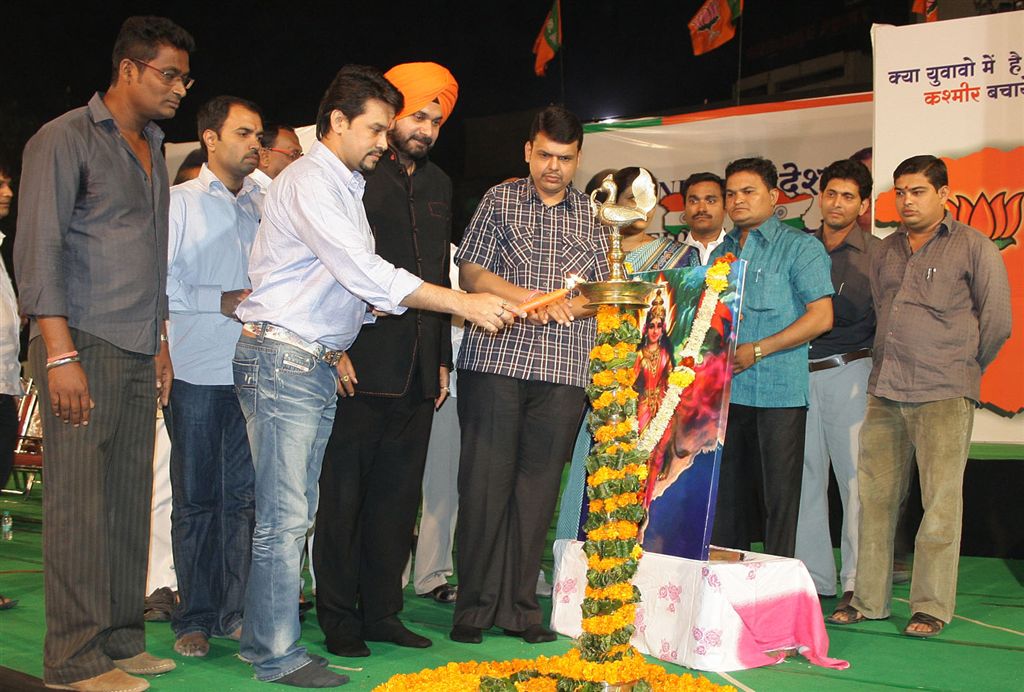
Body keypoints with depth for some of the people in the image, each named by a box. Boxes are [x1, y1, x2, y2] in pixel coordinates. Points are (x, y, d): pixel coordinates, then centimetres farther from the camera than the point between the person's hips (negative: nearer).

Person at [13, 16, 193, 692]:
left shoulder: (153, 149, 19)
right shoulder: (65, 139, -4)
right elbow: (38, 250, -11)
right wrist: (60, 355, -17)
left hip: (139, 356, 7)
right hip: (85, 348, -7)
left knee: (131, 503, 8)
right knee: (82, 507, -5)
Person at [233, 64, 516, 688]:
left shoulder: (348, 187, 19)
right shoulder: (309, 182, -12)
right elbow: (367, 273, -22)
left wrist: (336, 349, 9)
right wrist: (465, 303, -23)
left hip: (320, 363, 9)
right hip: (283, 360, -9)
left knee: (296, 512, 10)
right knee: (286, 515, -6)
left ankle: (265, 631, 19)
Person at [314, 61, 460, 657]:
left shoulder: (437, 183, 18)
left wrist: (443, 358, 18)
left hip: (418, 371, 6)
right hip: (361, 363, -6)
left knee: (399, 496, 10)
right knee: (344, 495, 1)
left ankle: (382, 611, 20)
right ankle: (339, 618, 11)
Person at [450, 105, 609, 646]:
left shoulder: (590, 216, 16)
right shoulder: (500, 200, 10)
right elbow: (471, 273, 2)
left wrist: (562, 308, -7)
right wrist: (531, 297, -11)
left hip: (563, 367, 2)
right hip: (495, 359, -2)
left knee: (538, 487, 3)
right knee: (485, 482, -3)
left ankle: (519, 606, 12)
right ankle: (474, 606, 7)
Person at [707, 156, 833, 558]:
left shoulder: (799, 247, 0)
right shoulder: (721, 253, 18)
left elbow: (821, 317, -9)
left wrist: (757, 350, -14)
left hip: (779, 392, -6)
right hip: (726, 389, 6)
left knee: (779, 497, -2)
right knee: (727, 492, 10)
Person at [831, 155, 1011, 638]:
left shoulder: (973, 247, 0)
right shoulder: (885, 251, 16)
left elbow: (997, 323, 1)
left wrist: (961, 370, 9)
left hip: (942, 398, -5)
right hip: (884, 395, 5)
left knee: (941, 503, -3)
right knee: (875, 497, 6)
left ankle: (932, 607, 6)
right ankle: (868, 599, 14)